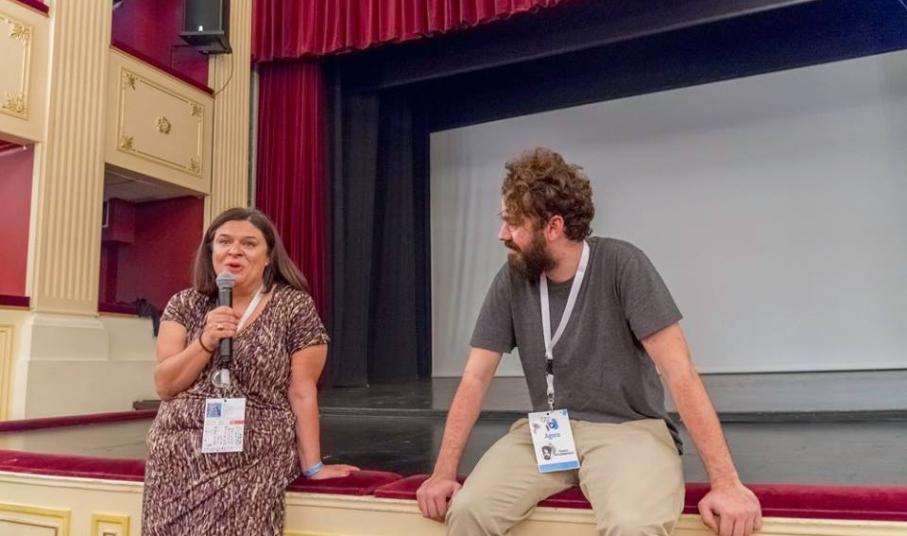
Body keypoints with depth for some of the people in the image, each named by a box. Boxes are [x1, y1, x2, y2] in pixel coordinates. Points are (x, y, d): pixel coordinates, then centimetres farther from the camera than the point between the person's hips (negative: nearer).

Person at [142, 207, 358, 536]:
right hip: (177, 460, 4)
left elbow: (302, 392, -6)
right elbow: (163, 384, 1)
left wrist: (312, 466, -7)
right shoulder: (185, 304, 6)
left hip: (251, 465, -3)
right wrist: (205, 341, -14)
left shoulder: (295, 306, -5)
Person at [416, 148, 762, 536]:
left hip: (628, 428, -2)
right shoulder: (512, 281, -1)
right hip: (545, 431, 3)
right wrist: (444, 471, -8)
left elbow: (679, 374, -14)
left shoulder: (621, 265, -12)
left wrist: (725, 481, -20)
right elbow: (476, 378, 0)